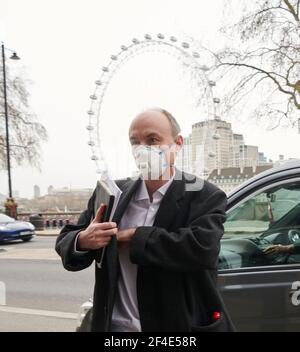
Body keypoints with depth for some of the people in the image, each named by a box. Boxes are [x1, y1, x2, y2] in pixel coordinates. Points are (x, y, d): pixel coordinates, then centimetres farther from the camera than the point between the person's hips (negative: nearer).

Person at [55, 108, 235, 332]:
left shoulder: (205, 197, -10)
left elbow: (202, 248, -27)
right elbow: (66, 241, 3)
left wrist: (133, 237, -18)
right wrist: (83, 241, -20)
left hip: (179, 325, -2)